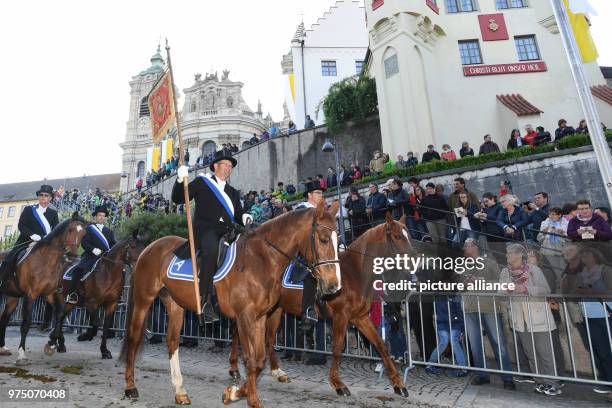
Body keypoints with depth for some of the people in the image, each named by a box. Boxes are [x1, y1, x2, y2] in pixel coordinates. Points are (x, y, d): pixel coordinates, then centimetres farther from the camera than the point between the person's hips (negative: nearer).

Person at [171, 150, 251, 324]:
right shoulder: (201, 182, 15)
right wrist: (180, 181, -8)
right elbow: (178, 199, 9)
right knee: (212, 249, -37)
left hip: (227, 231, 5)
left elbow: (238, 215, 25)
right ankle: (205, 300, -31)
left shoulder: (233, 192, 28)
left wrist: (244, 218, 1)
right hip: (205, 228, -5)